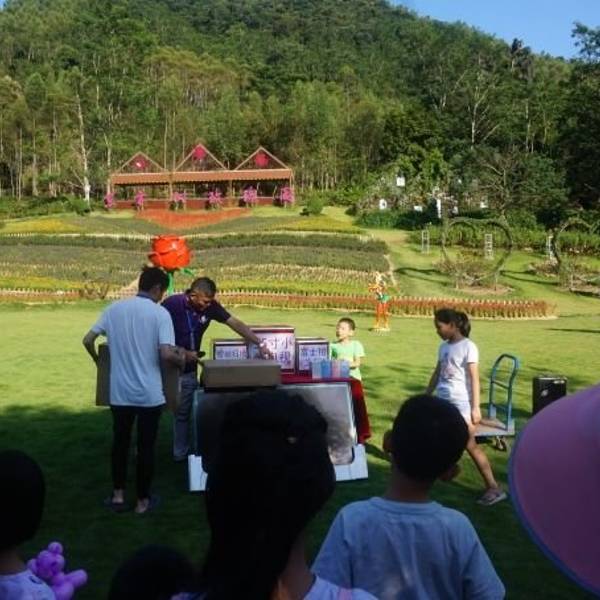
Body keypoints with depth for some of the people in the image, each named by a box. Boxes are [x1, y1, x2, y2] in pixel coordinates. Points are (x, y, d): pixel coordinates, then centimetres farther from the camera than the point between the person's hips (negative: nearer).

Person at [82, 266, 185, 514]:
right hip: (149, 394, -3)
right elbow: (166, 354, -20)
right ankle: (143, 500, 20)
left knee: (120, 441, 19)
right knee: (146, 446, 9)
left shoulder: (114, 309, 1)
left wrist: (100, 361, 22)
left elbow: (88, 340, 3)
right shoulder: (160, 313, -11)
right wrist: (181, 359, 1)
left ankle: (118, 495, 26)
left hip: (119, 392, 4)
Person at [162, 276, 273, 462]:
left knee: (183, 413, 9)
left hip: (188, 370, 5)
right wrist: (182, 353, -21)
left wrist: (260, 343, -11)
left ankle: (180, 453, 19)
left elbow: (236, 324, -5)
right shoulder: (171, 305, -20)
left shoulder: (210, 306, -8)